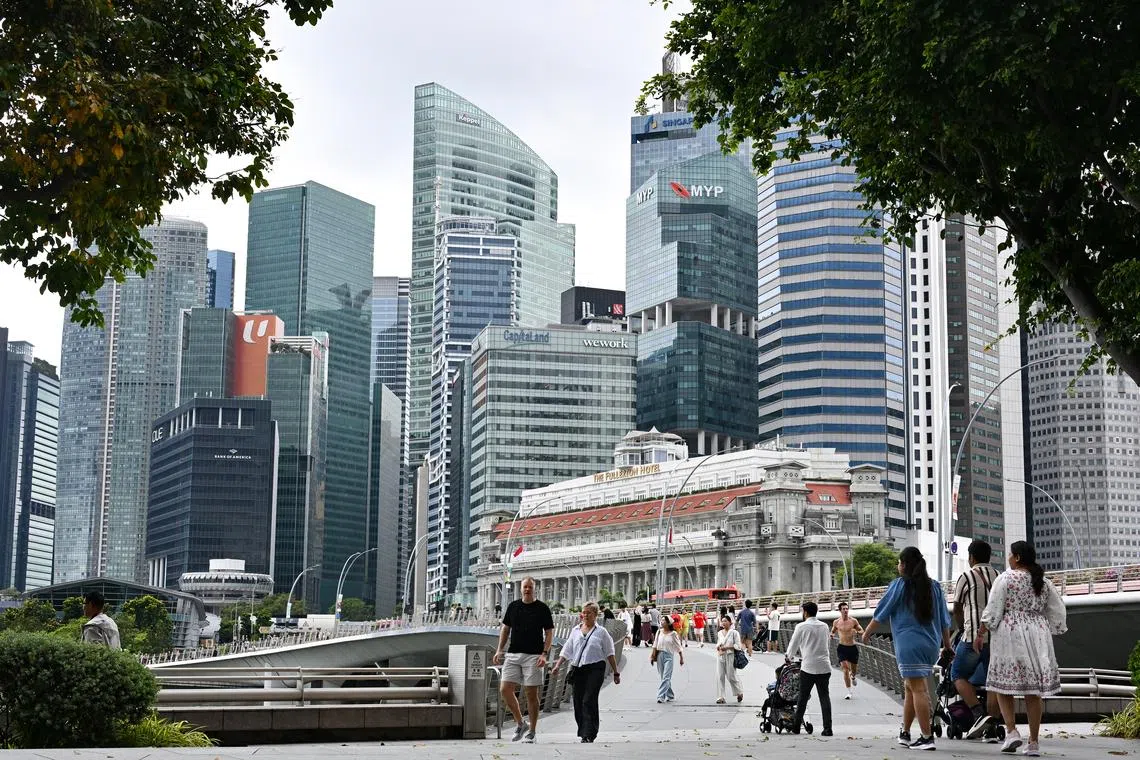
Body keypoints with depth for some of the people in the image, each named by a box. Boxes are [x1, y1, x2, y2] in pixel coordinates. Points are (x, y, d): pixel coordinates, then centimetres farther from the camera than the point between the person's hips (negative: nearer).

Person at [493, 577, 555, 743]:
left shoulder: (542, 608, -1)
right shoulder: (513, 606, 9)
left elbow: (549, 632, -1)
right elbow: (505, 628, 16)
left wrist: (544, 653, -12)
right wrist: (499, 650, 7)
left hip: (533, 655, -4)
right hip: (513, 655, 4)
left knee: (531, 694, -1)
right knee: (505, 690, -5)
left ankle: (532, 732, 9)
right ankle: (520, 724, 13)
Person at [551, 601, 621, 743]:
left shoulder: (601, 632, 5)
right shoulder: (576, 631, 15)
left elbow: (609, 654, 7)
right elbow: (566, 651, 13)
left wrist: (616, 673, 7)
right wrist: (557, 665, 1)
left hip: (595, 669, -5)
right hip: (579, 670, 5)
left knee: (588, 701, -13)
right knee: (578, 702, 4)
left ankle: (588, 735, -14)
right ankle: (584, 732, 16)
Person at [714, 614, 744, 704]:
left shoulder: (734, 632, -6)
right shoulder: (719, 633, 12)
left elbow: (737, 646, -9)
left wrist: (726, 647, -16)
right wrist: (718, 647, 1)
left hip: (730, 656, -5)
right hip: (720, 656, 5)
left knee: (731, 676, 0)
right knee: (720, 676, -2)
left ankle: (739, 693, 25)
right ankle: (720, 697, 1)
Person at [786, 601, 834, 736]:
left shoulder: (801, 627, -3)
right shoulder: (824, 626, 10)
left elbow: (793, 644, 4)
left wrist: (789, 656, 25)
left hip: (808, 667, -3)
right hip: (824, 667, 3)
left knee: (803, 698, 7)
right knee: (825, 697, 4)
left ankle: (796, 727, 13)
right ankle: (827, 729, -3)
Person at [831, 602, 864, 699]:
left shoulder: (853, 621, -3)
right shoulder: (836, 622, 0)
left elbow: (862, 631, 4)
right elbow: (832, 632, 17)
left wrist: (856, 631, -18)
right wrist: (833, 634, -7)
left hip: (852, 647, 1)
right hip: (842, 647, -1)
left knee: (854, 669, 14)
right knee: (846, 669, -13)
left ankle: (853, 677, 52)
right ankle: (849, 692, -7)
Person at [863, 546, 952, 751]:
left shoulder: (899, 585, -4)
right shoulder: (934, 587, 11)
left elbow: (881, 614, 1)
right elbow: (944, 621, 14)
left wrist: (867, 633, 14)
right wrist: (947, 646, 20)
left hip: (909, 645, -6)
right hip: (931, 645, 6)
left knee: (918, 689, -8)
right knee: (910, 688, 17)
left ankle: (927, 737, -12)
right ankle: (905, 733, 23)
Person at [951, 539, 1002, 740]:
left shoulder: (966, 577, 1)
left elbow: (957, 609, 9)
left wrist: (962, 629, 26)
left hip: (974, 635, -4)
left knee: (958, 675, 8)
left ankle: (979, 714, -10)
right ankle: (991, 727, 2)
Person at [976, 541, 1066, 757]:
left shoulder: (1006, 578, -5)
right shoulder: (1043, 582, 10)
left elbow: (993, 610, -8)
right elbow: (1057, 611, 12)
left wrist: (980, 634, -2)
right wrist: (1050, 633, 22)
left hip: (1010, 635, -4)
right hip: (1037, 637, 5)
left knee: (1003, 686, 6)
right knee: (1033, 692, 6)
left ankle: (1011, 731, -9)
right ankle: (1033, 742, 6)